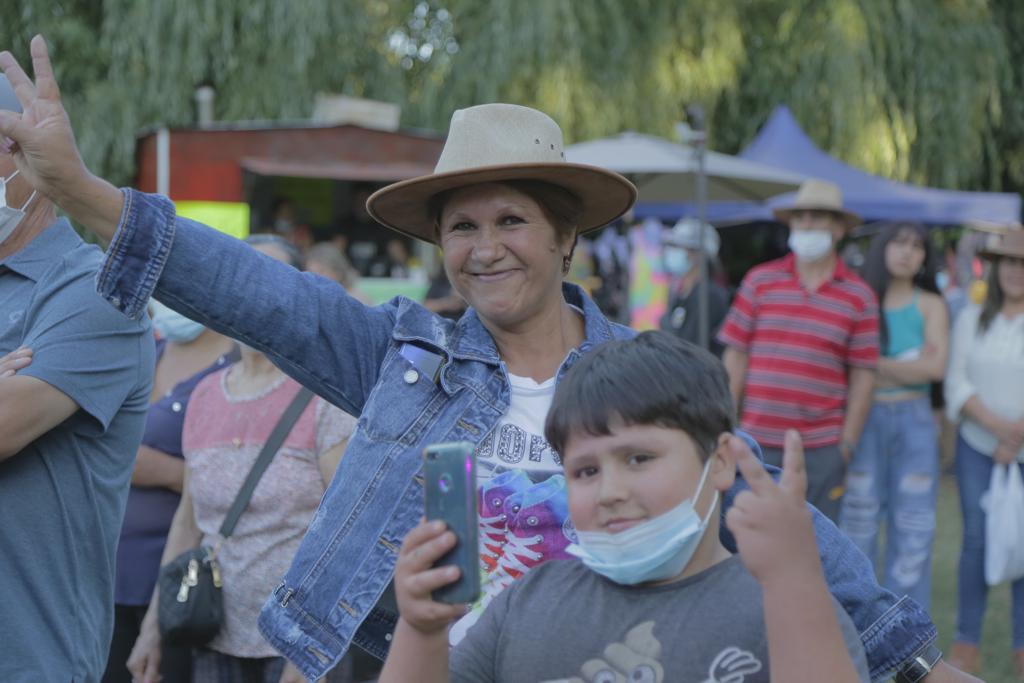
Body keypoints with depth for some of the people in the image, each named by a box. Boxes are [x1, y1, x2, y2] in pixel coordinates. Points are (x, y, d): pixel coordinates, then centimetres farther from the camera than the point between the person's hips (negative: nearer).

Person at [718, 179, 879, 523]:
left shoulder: (859, 296, 2)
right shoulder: (759, 281, 5)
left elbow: (862, 376, 1)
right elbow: (735, 358, 5)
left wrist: (848, 442, -4)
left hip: (821, 447, -1)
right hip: (756, 441, 1)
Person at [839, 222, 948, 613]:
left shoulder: (930, 305, 7)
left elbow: (936, 367, -5)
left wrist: (876, 365, -6)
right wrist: (910, 364, -8)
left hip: (914, 423, 1)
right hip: (865, 420, -1)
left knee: (913, 526, 1)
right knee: (857, 521, -1)